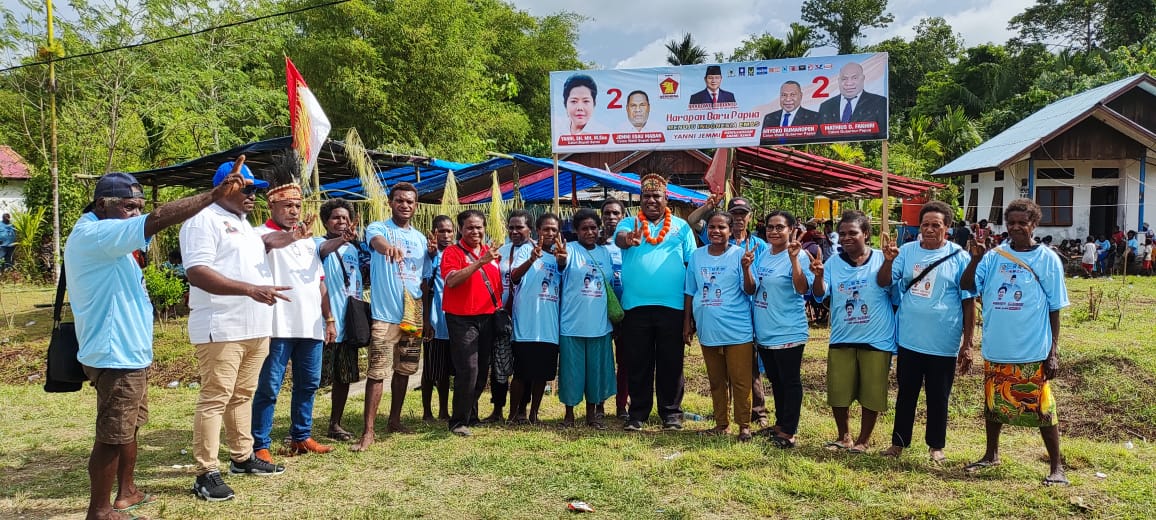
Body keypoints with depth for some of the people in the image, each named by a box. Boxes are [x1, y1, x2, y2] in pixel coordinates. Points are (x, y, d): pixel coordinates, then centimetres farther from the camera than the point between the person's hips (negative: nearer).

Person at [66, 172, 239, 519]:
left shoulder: (105, 240, 14)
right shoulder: (92, 234, -20)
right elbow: (158, 220, -30)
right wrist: (214, 195, -31)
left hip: (128, 352, 11)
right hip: (115, 355, -11)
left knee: (129, 427, 20)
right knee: (112, 436, -1)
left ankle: (126, 492, 34)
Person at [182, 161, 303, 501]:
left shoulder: (244, 223, 20)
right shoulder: (204, 220, -9)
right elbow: (196, 272, -20)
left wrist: (272, 243, 14)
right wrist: (251, 289, -26)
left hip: (256, 328, 9)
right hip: (221, 328, -9)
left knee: (243, 395, 15)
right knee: (215, 398, -6)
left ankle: (242, 457, 25)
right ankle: (206, 473, -1)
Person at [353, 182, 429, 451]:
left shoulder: (421, 238, 14)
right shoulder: (378, 228, -2)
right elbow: (377, 241, -29)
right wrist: (388, 246, -54)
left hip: (414, 315, 6)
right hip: (385, 315, -5)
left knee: (404, 370, 13)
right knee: (377, 372, -7)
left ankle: (395, 421, 26)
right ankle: (368, 431, -3)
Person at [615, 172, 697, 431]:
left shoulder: (681, 226, 10)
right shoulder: (629, 223, 8)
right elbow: (619, 237, -16)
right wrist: (628, 240, -41)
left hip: (672, 305, 0)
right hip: (636, 306, 0)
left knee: (671, 363, 7)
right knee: (638, 363, 7)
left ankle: (671, 412, 18)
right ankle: (638, 413, 17)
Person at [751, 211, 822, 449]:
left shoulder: (798, 255, -13)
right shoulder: (763, 255, 9)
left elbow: (802, 288, -26)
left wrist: (794, 258, -32)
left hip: (788, 332, -8)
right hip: (764, 331, 8)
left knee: (790, 381, 2)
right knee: (775, 380, 19)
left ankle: (788, 432, 10)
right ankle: (780, 423, 33)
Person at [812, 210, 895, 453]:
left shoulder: (881, 260, -4)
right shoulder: (834, 262, 2)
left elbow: (893, 290, -9)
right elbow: (819, 294, -6)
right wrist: (818, 274, -27)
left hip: (876, 340, -2)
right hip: (841, 339, 3)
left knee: (871, 394, 7)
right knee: (837, 392, 8)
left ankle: (864, 439, 27)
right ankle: (844, 437, 30)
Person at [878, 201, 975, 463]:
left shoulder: (958, 257, -5)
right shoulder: (907, 251, 1)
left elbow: (968, 302, -3)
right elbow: (883, 283, -2)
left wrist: (967, 344, -4)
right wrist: (888, 260, -23)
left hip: (943, 344, -2)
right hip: (909, 340, 2)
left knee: (938, 397, 11)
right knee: (906, 393, 13)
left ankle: (936, 446, 27)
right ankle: (899, 442, 26)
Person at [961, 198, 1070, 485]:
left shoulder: (1048, 260, -4)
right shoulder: (994, 256, 2)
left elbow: (1055, 309, -2)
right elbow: (966, 286, -5)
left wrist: (1054, 352, -5)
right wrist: (975, 259, -21)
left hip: (1033, 352, -3)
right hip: (996, 349, 3)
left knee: (1043, 408, 2)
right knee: (994, 404, 16)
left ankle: (1057, 466, 16)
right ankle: (991, 455, 33)